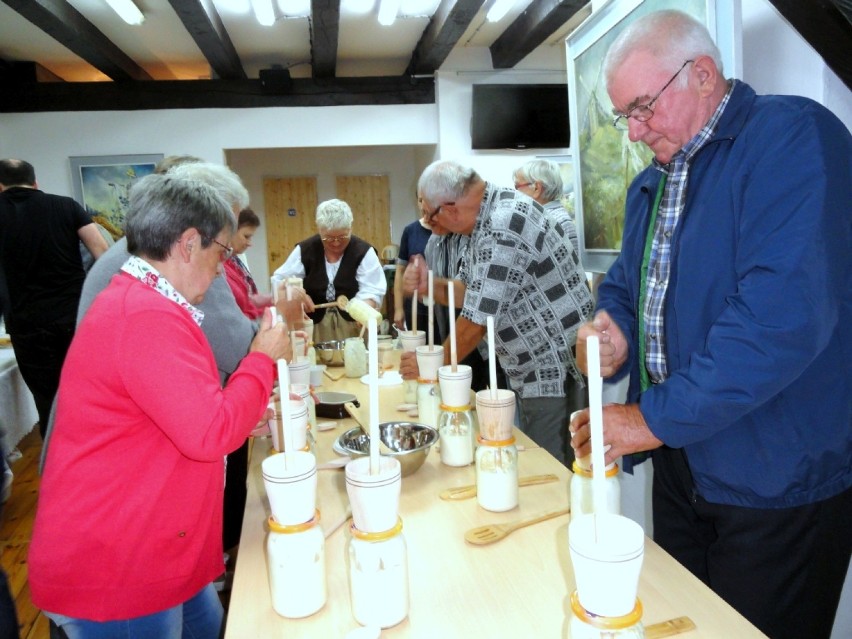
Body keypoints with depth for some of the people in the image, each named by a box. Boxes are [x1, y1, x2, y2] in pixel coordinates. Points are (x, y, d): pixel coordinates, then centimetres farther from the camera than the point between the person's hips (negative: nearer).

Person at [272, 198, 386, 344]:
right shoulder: (304, 250, 0)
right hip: (314, 325, 2)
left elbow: (371, 291, -14)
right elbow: (279, 280, 5)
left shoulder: (363, 252, -6)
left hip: (354, 326, -1)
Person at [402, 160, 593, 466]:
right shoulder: (486, 219, 7)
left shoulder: (502, 229, -24)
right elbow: (468, 291, 13)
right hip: (534, 372, 10)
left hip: (556, 371, -10)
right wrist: (430, 285, -6)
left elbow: (476, 321, -20)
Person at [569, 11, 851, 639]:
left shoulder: (792, 136, -16)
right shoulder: (651, 185, 10)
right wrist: (614, 332, -7)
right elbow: (625, 285, 17)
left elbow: (785, 310, -28)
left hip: (775, 486, -7)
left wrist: (657, 417, -23)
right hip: (681, 464, 7)